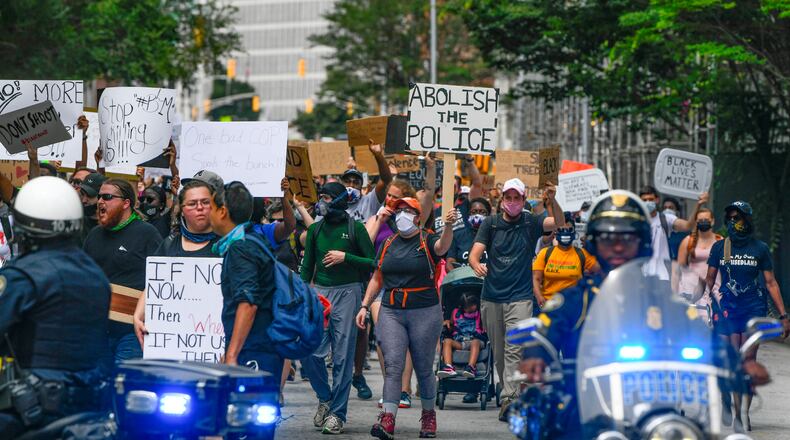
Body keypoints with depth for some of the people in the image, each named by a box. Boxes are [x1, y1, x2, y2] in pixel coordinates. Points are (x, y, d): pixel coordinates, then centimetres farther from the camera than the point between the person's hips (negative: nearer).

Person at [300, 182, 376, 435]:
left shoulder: (355, 228, -1)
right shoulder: (315, 230, 11)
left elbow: (372, 262, -1)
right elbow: (307, 267, 16)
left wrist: (345, 257, -12)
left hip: (347, 293, -4)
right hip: (319, 292, 4)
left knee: (342, 356, -2)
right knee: (309, 351, -7)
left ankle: (337, 413, 4)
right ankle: (325, 398, 16)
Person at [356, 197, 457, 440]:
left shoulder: (427, 240, -2)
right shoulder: (388, 244, 12)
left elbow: (442, 246, -26)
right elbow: (377, 279, 19)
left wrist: (449, 225, -46)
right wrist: (365, 306, 10)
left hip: (425, 312, -3)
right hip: (391, 312, 3)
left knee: (424, 368, 6)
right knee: (392, 365, -10)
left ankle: (429, 415, 25)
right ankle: (387, 420, -18)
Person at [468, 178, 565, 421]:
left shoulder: (530, 223, 1)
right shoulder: (491, 224, 5)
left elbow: (560, 223, -13)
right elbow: (475, 253, -4)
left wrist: (553, 201, -32)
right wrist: (477, 265, -28)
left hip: (520, 297, -3)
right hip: (492, 297, 3)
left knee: (514, 350, -16)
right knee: (498, 353, 10)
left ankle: (509, 400, -23)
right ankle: (510, 393, 25)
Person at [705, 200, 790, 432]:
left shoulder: (759, 248, 3)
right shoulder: (719, 247, 6)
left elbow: (771, 283, 7)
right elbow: (710, 279, 12)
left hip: (754, 307, -1)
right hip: (728, 307, 1)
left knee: (749, 358, -7)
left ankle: (745, 410, 0)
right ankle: (737, 414, -1)